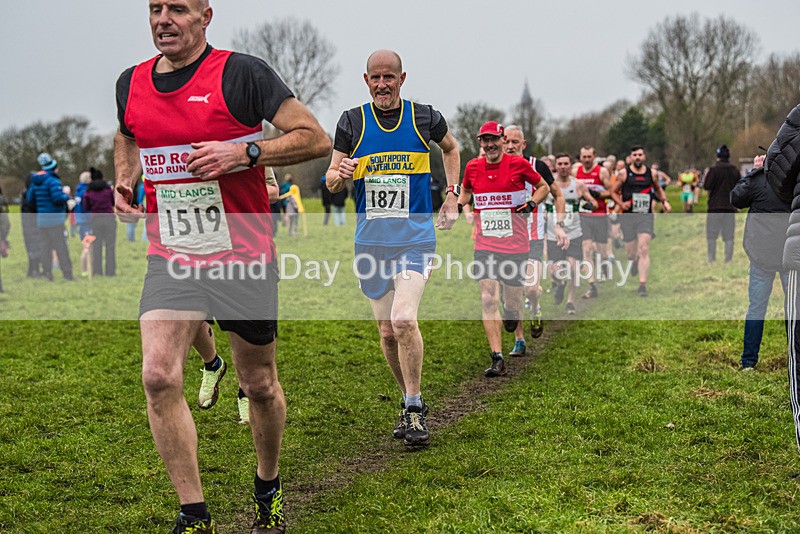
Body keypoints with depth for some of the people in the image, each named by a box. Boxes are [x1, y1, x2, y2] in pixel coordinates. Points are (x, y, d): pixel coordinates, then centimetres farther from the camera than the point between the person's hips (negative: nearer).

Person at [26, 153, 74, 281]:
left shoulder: (36, 181, 11)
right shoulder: (53, 180, -14)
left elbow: (30, 198, 15)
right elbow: (58, 197, -23)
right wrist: (67, 197, -4)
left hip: (41, 218, 7)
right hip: (54, 217, -7)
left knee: (46, 245, 11)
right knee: (60, 246, -4)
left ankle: (47, 272, 11)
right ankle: (67, 273, -3)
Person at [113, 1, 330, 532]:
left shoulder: (242, 74, -10)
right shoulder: (131, 83, 6)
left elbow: (316, 138, -10)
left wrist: (244, 153, -23)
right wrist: (125, 182, 8)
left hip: (245, 260, -3)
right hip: (171, 259, 3)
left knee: (260, 385, 10)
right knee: (159, 375, -16)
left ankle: (269, 489, 37)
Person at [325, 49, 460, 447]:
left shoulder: (424, 118, 1)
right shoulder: (352, 122, 2)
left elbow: (451, 148, 23)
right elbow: (331, 182, 7)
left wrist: (452, 196, 15)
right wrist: (340, 174, -17)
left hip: (415, 238, -3)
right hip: (371, 241, 3)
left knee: (403, 321, -20)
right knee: (387, 332, 7)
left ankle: (414, 411, -7)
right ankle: (410, 401, 27)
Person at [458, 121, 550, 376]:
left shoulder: (518, 164, -3)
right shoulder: (473, 167, 5)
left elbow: (543, 186, 10)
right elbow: (466, 190, 26)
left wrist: (532, 202, -8)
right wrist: (457, 206, 7)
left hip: (515, 243, -2)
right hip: (485, 244, 2)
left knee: (512, 301, 5)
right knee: (488, 300, -10)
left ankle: (513, 311, 44)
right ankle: (497, 359, -9)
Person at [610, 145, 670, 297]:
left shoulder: (651, 173, 7)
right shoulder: (624, 173, 0)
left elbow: (658, 189, 24)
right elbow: (613, 192, 5)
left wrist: (664, 201, 7)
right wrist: (621, 204, -12)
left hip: (646, 217, 0)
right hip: (628, 216, 0)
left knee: (644, 249, -14)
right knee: (631, 254, 6)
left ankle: (642, 284, -14)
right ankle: (635, 261, 45)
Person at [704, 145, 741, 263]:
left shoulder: (714, 169, -9)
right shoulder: (734, 170, 6)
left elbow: (707, 186, -12)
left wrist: (705, 177, 6)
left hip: (715, 206, -4)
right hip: (730, 207, 4)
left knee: (711, 236, 3)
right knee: (729, 237, 7)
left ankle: (712, 260, -1)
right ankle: (729, 260, 6)